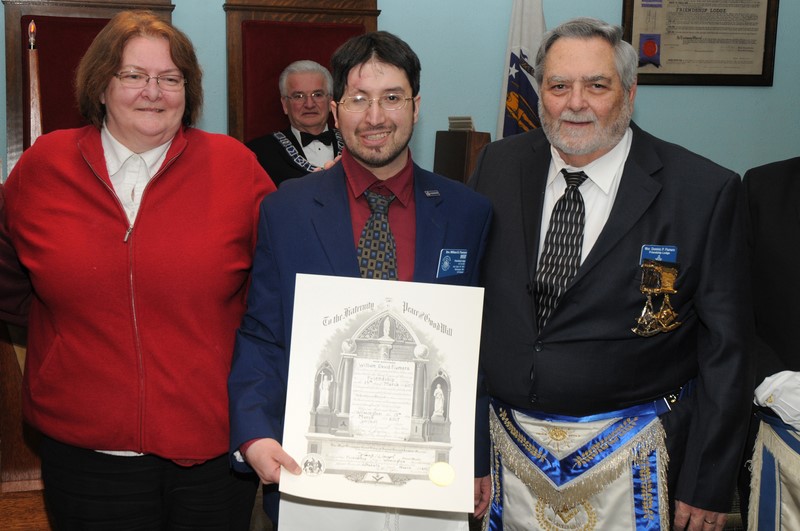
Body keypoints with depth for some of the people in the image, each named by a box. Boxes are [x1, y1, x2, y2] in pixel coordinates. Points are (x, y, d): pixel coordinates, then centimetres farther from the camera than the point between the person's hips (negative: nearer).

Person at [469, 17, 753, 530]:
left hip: (629, 459, -2)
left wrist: (708, 486, -6)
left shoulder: (705, 192, -11)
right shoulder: (498, 167, -1)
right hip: (509, 445, 3)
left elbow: (725, 349, -7)